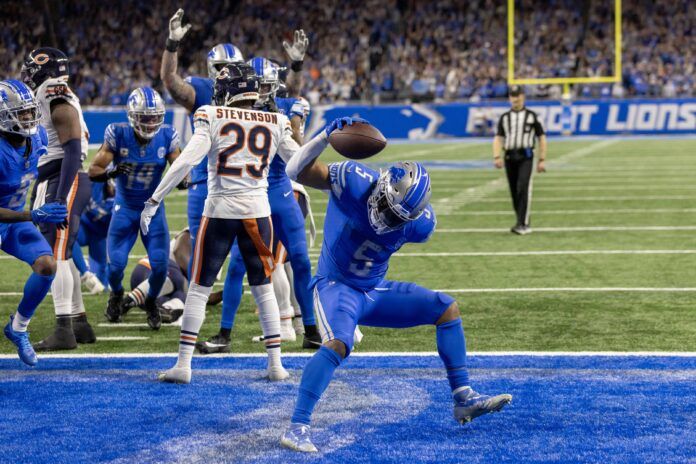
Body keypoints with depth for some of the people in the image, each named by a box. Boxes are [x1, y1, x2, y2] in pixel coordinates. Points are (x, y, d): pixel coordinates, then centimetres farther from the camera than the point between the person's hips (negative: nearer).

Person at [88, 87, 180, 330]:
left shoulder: (167, 137, -13)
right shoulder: (118, 134, -18)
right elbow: (93, 171, -16)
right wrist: (109, 173, -38)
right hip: (124, 208, -1)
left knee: (160, 264, -10)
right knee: (116, 264, -9)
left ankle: (151, 301, 23)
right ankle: (116, 294, 29)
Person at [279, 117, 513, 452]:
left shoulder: (419, 223, -13)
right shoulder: (356, 182, -24)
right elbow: (297, 171, -27)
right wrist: (326, 137, -38)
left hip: (375, 291, 6)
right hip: (335, 286, -6)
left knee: (445, 308, 2)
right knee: (337, 345, -33)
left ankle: (463, 400, 6)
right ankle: (297, 427, -28)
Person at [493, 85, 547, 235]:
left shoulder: (532, 116, 6)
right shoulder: (504, 117, 13)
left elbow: (542, 138, 8)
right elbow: (498, 138, 7)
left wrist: (542, 160, 2)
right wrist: (497, 157, -9)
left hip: (525, 156, -4)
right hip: (509, 157, 4)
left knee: (523, 188, -18)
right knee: (514, 192, 6)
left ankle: (523, 224, -21)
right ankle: (522, 224, 17)